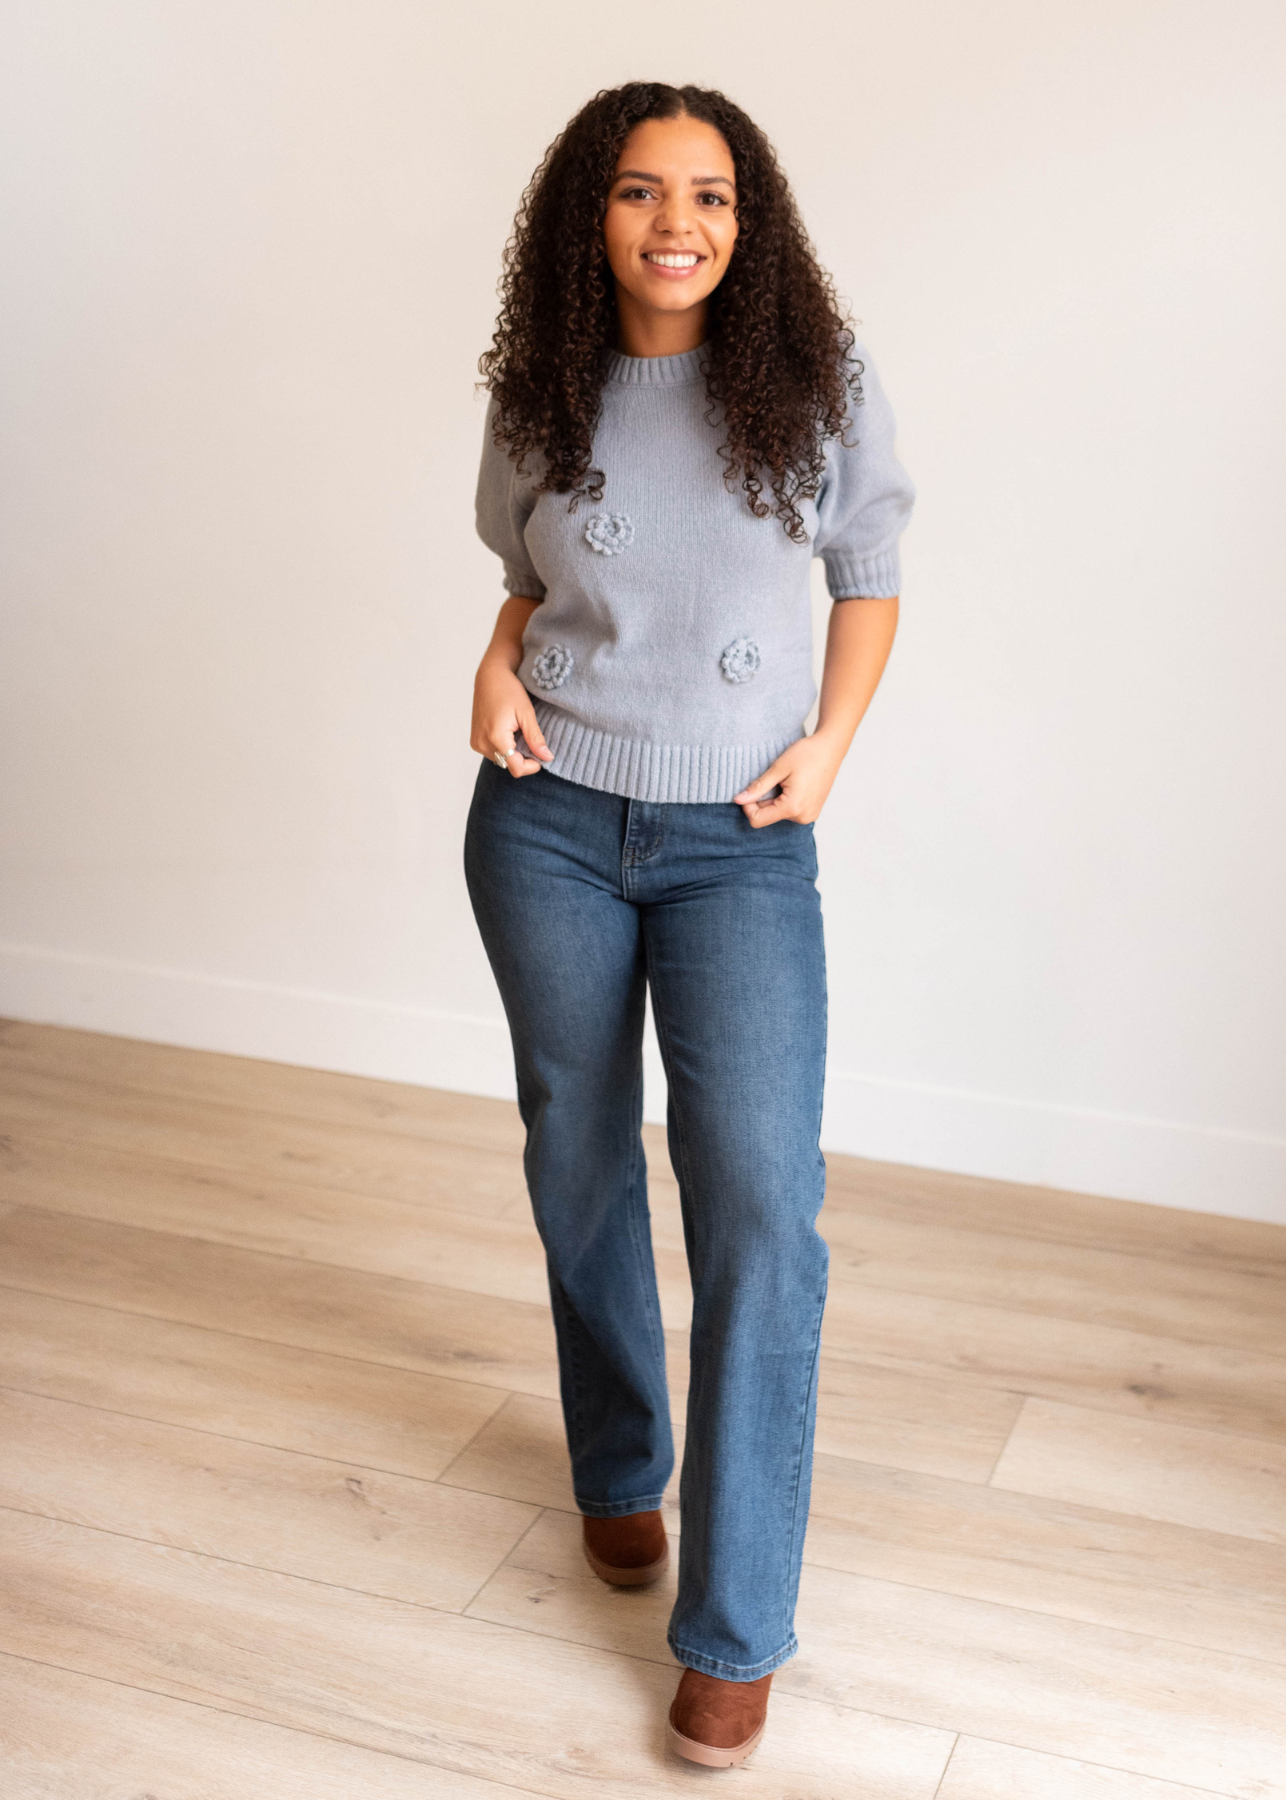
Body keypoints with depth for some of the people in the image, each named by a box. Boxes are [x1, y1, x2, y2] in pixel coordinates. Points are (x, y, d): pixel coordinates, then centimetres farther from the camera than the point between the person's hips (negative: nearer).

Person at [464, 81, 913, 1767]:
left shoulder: (814, 381, -3)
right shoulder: (542, 398, 3)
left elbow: (871, 569, 9)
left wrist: (831, 741, -4)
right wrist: (499, 665, -3)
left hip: (742, 842, -2)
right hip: (551, 825, 3)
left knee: (760, 1199, -14)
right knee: (581, 1169, 12)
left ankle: (736, 1627, -1)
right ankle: (618, 1472, 37)